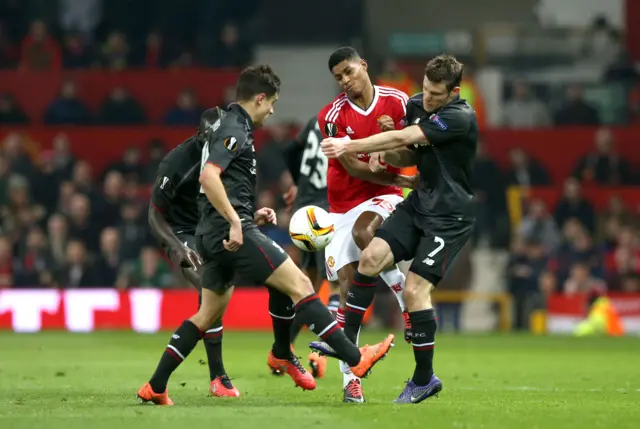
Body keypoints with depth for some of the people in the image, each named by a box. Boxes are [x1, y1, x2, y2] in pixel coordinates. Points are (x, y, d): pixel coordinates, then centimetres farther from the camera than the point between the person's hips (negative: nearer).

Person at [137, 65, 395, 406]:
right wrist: (235, 222, -28)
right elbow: (208, 176, -26)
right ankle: (355, 359, -12)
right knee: (299, 285, -10)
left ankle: (155, 387, 14)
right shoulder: (235, 131, -11)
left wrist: (249, 214, 21)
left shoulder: (225, 127, 20)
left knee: (210, 312, 16)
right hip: (233, 233, -10)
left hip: (214, 235, 10)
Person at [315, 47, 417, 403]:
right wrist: (406, 181, -15)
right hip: (344, 206, 1)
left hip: (384, 197, -1)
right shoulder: (334, 116, -9)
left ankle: (408, 300, -20)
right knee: (348, 287, -5)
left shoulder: (397, 102, -5)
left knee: (364, 232, -36)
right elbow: (354, 168, -13)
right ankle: (349, 376, 0)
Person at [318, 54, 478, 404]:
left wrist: (349, 146, -27)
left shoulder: (459, 118, -23)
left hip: (449, 216, -8)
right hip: (420, 203, 8)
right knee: (371, 258, -11)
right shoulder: (416, 105, 4)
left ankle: (424, 379, 0)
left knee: (415, 289, -13)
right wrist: (387, 155, -7)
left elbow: (401, 138, -28)